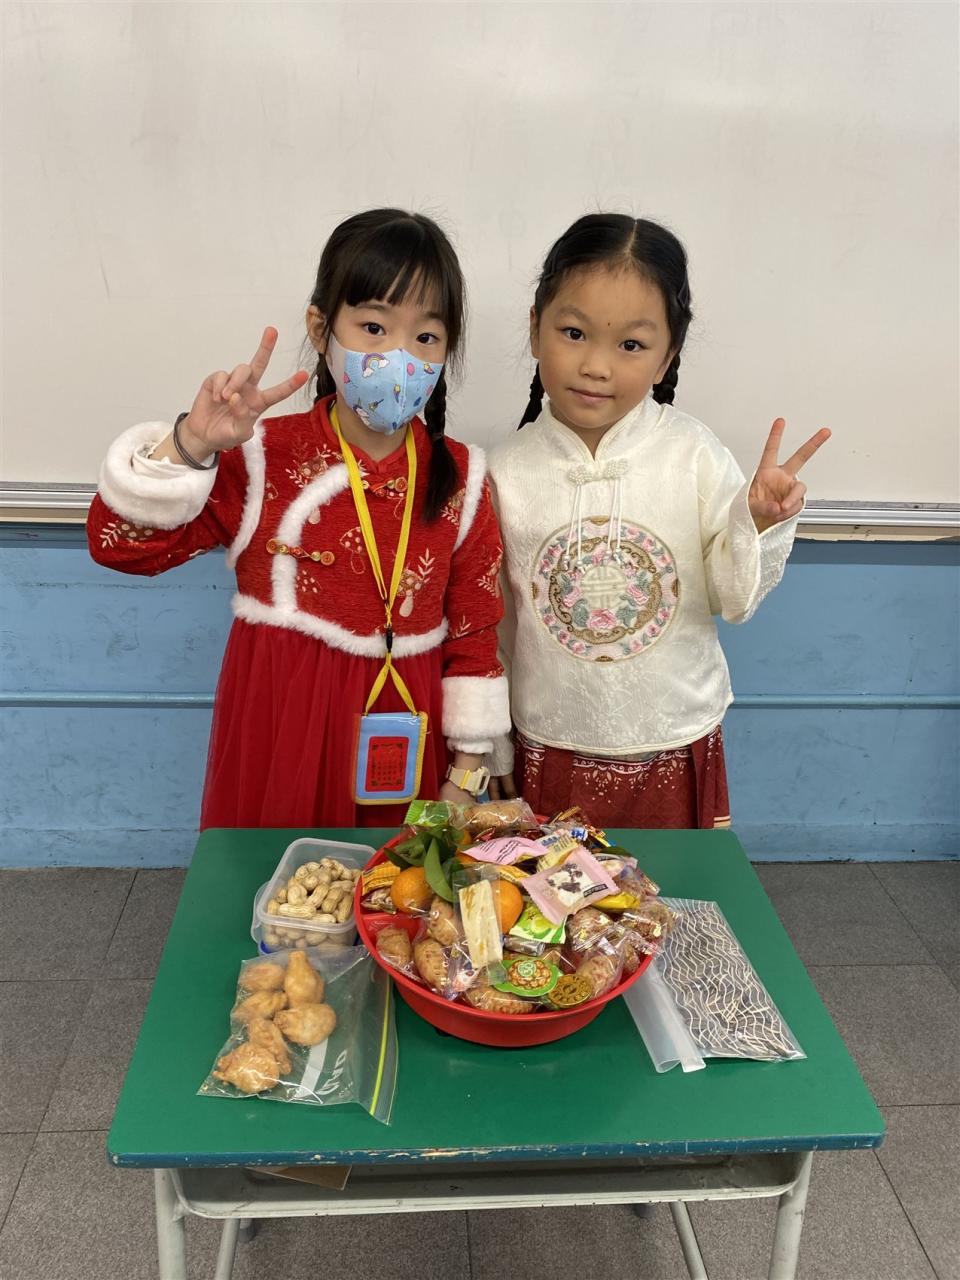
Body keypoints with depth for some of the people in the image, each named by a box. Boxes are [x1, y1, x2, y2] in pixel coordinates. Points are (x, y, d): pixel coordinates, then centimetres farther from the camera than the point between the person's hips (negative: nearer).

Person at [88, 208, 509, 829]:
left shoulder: (460, 478, -4)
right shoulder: (265, 457, -9)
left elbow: (475, 627, 0)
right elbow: (119, 542, -11)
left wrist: (466, 770, 1)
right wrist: (191, 445, -27)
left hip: (406, 739, 1)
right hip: (284, 733, -1)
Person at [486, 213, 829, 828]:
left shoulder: (695, 453, -11)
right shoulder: (507, 472, -10)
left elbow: (735, 598, -5)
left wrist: (758, 522, -24)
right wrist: (494, 751, 5)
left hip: (676, 754, 1)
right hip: (551, 756, 0)